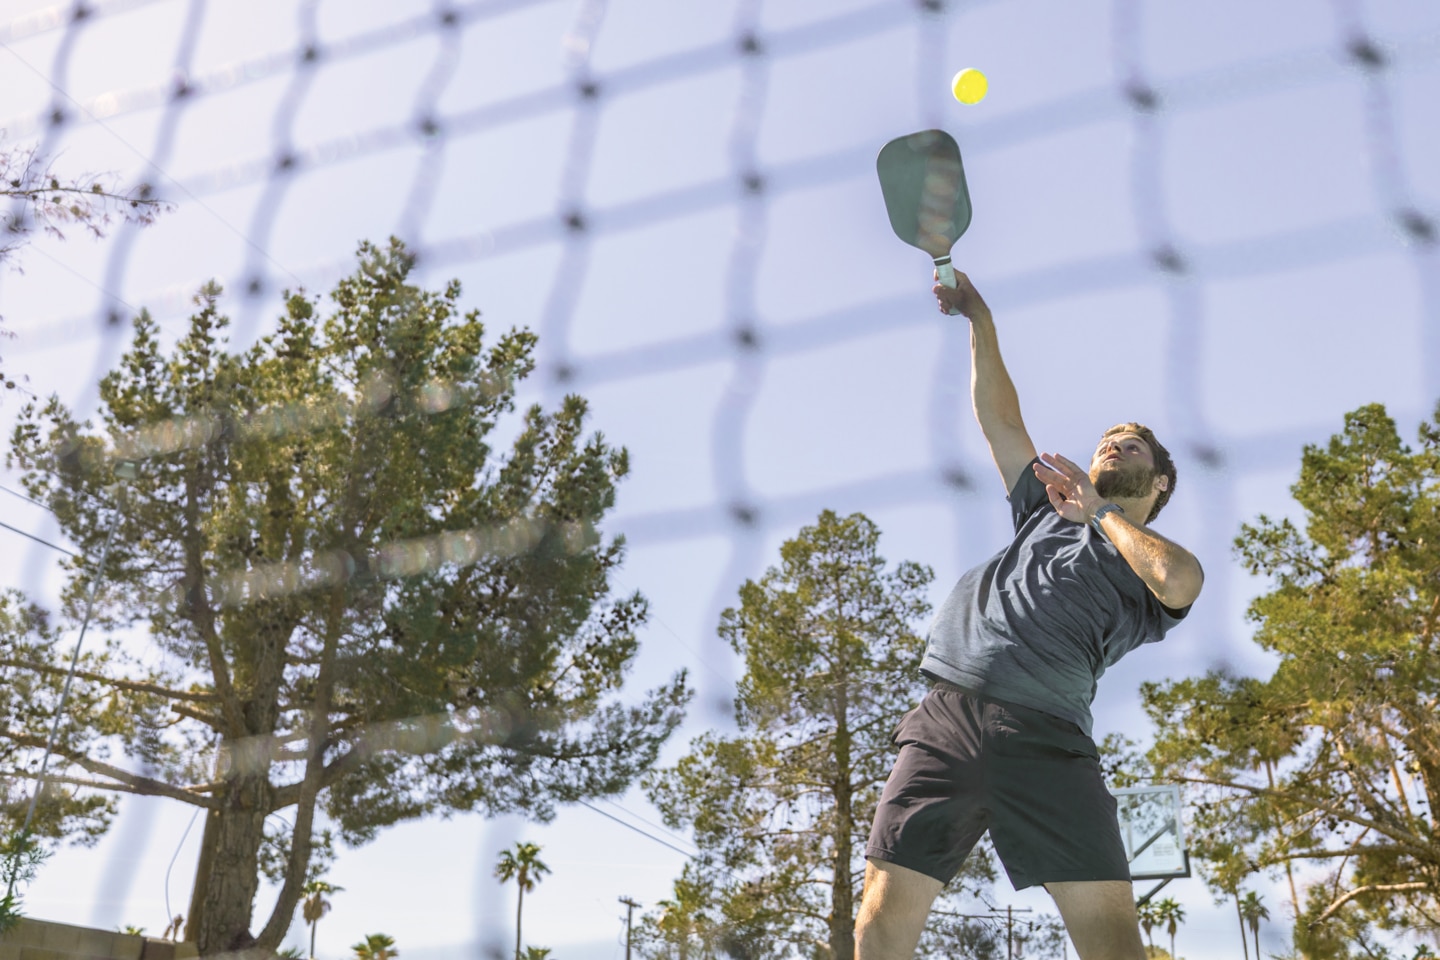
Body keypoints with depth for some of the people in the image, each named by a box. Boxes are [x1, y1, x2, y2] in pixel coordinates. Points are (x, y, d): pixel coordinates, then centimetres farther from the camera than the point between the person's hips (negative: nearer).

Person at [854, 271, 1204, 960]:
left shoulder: (1154, 565, 19)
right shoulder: (1048, 512, 32)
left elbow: (1182, 580, -7)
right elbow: (1000, 419, 30)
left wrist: (1098, 511, 8)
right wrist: (979, 319, 25)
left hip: (1046, 737, -2)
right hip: (948, 717, 3)